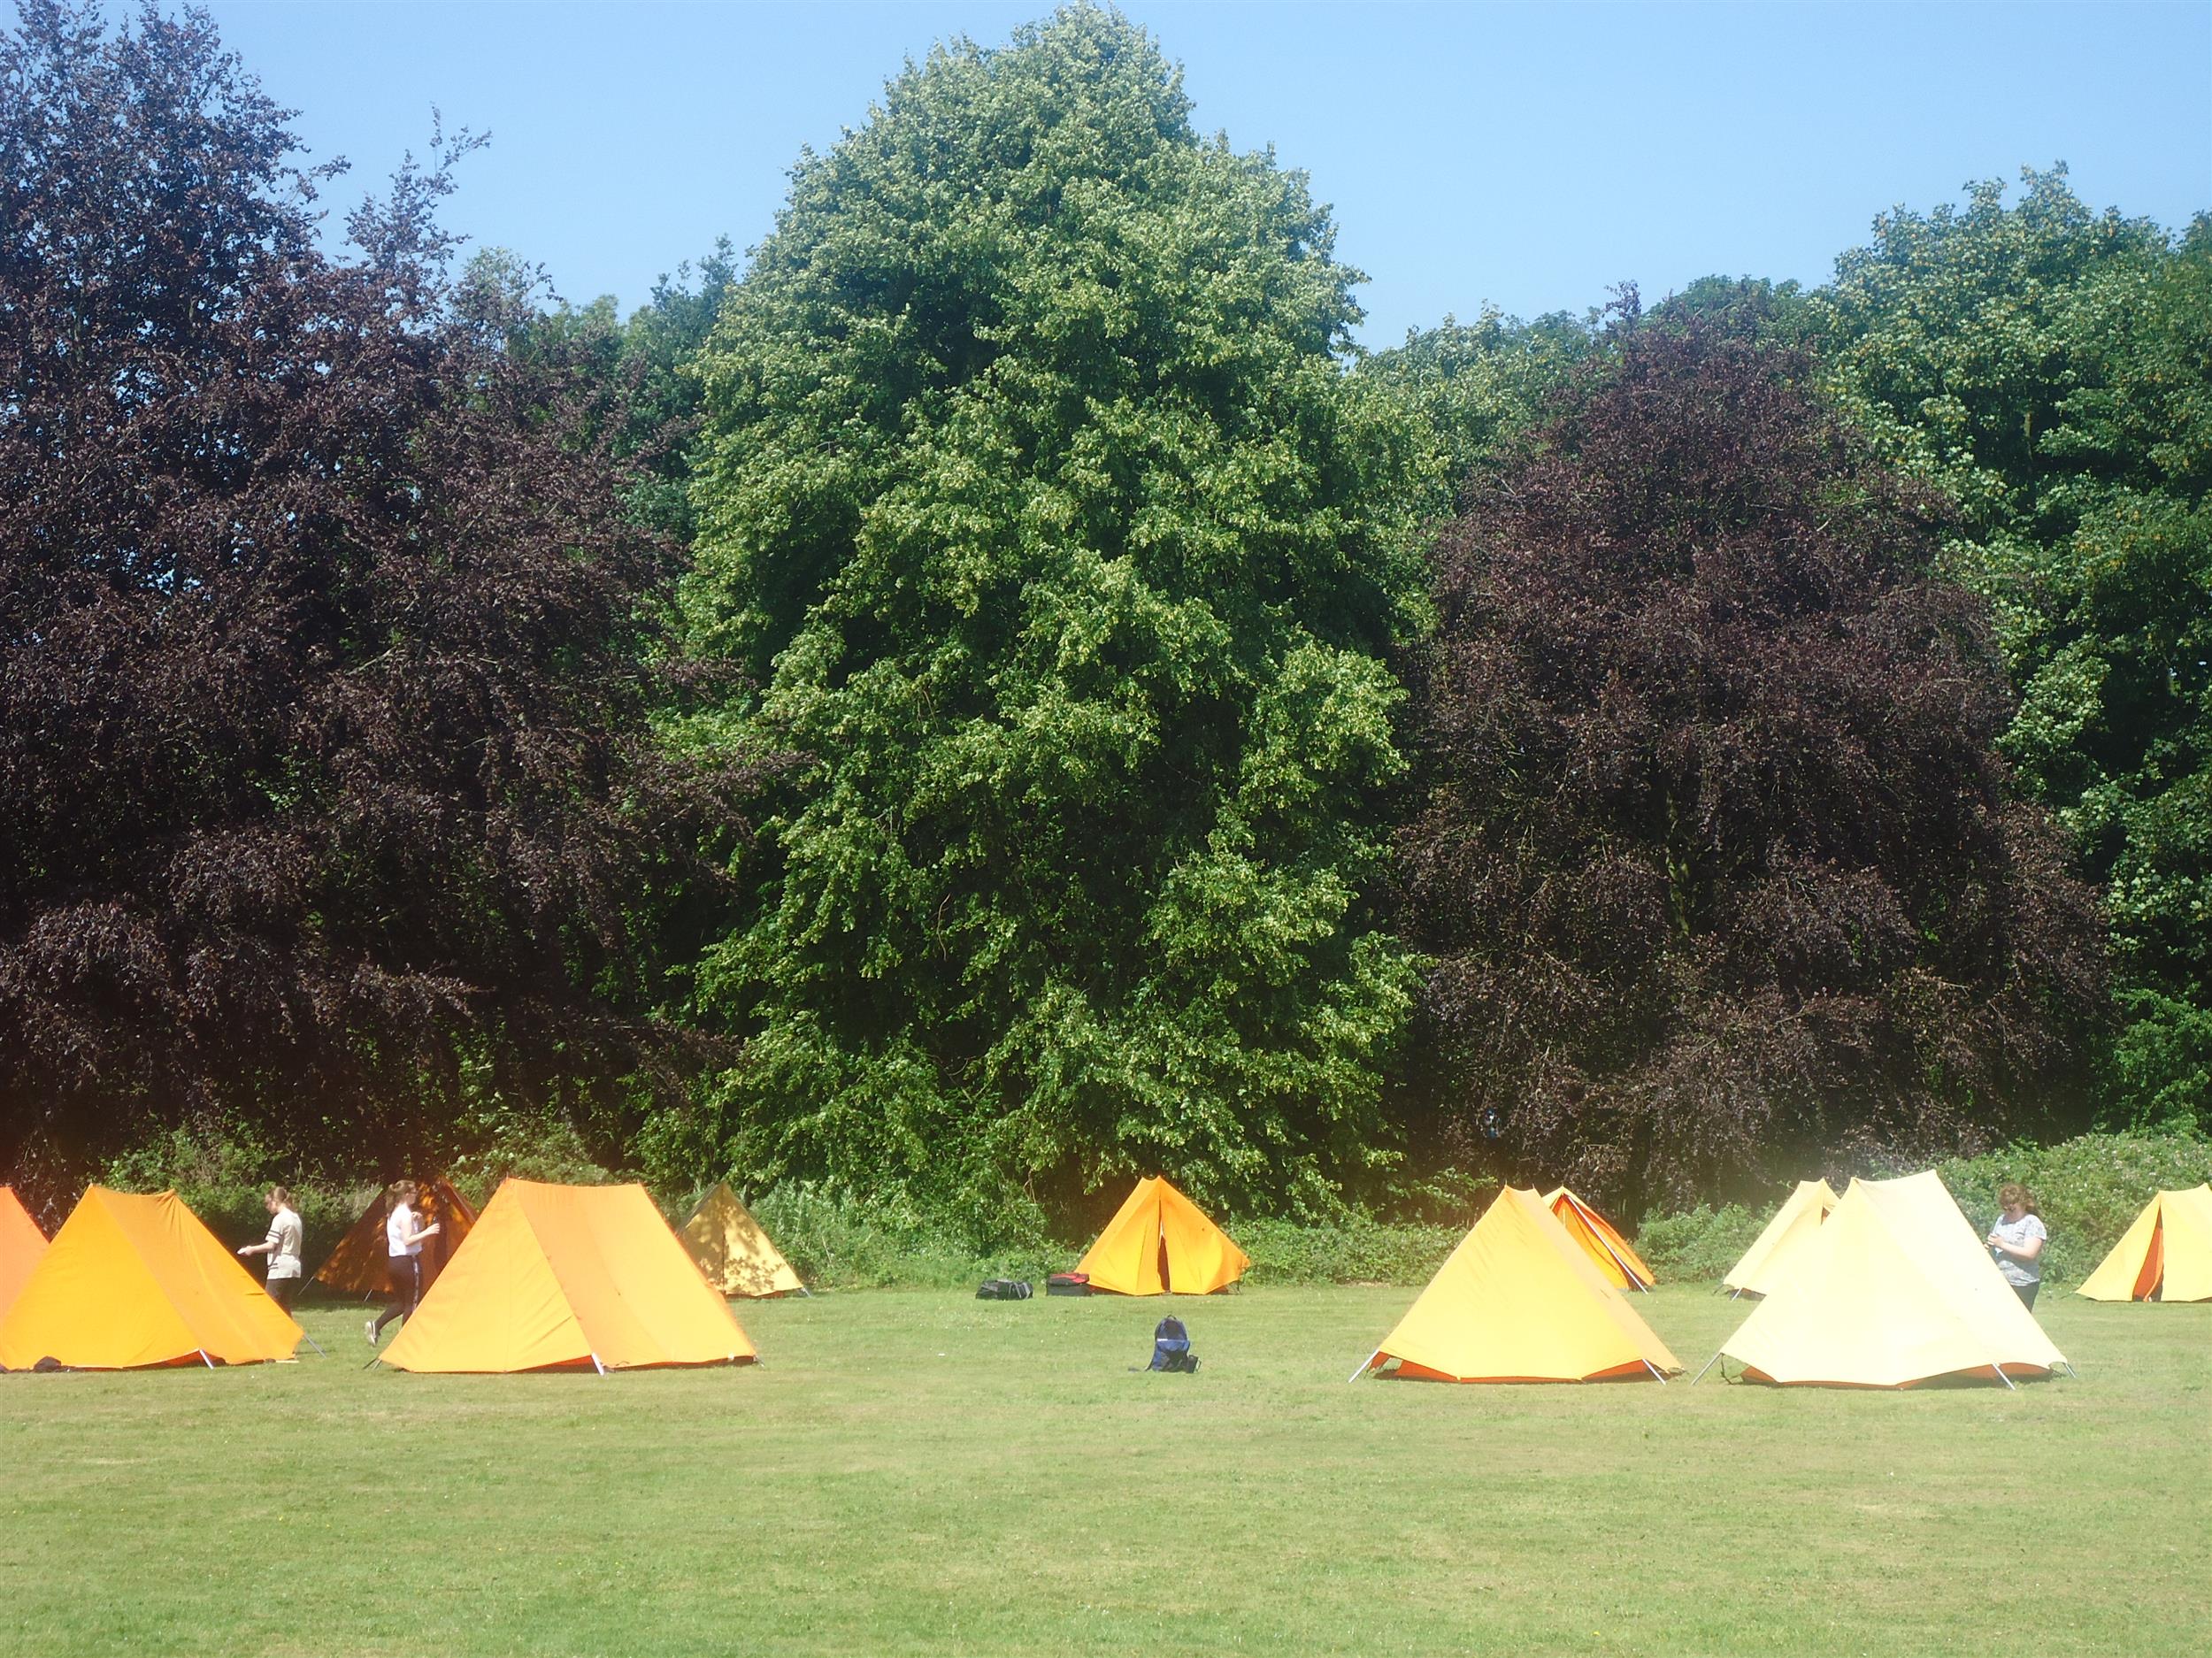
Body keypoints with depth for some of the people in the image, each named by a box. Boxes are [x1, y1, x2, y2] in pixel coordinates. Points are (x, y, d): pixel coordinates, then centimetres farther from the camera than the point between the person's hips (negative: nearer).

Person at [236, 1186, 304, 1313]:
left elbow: (271, 1245, -16)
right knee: (285, 1307, 11)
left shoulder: (279, 1219, -12)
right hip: (294, 1269, 9)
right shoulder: (296, 1217, 14)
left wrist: (252, 1249, -3)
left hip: (280, 1269, -9)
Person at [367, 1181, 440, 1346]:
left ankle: (376, 1325, -3)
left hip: (394, 1262, 9)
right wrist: (427, 1232, -21)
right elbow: (408, 1240, -22)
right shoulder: (406, 1215, -14)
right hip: (408, 1262, -9)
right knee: (412, 1302, 0)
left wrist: (419, 1223, 7)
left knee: (400, 1301, 15)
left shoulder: (393, 1214, 15)